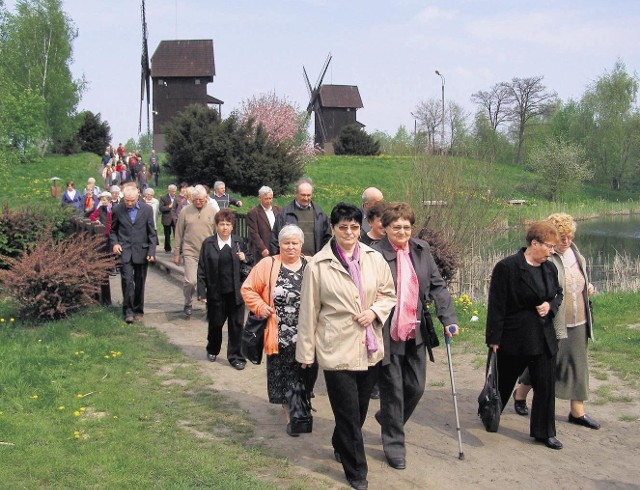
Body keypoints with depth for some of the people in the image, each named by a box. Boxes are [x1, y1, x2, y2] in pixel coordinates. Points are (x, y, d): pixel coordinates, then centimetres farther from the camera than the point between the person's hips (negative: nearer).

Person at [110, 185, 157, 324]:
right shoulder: (117, 210, 1)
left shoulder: (147, 209, -1)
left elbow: (152, 233, 3)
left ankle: (138, 311, 21)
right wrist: (114, 243, -5)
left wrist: (152, 251, -4)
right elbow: (112, 230, 13)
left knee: (139, 283, 8)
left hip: (141, 251, 1)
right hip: (124, 251, -1)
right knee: (127, 280, -12)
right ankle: (128, 311, -4)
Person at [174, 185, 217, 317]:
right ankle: (188, 304, 14)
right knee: (190, 281, -11)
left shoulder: (212, 212, 3)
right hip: (190, 252, -1)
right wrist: (176, 253, 5)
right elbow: (179, 234, 6)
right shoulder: (185, 211, 1)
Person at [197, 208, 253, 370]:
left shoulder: (239, 242, 4)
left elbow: (251, 261, 16)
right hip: (216, 291, -1)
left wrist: (245, 259, -8)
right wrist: (201, 291, -6)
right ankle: (212, 350, 37)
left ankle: (235, 356, 14)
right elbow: (202, 269, -1)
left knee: (236, 324, 3)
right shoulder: (208, 243, -1)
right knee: (215, 323, 12)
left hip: (235, 291, 1)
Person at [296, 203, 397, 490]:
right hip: (337, 350, -4)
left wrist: (375, 311, -9)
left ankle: (341, 446, 44)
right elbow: (309, 310, -3)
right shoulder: (318, 265, -8)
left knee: (360, 409, 17)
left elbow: (389, 294, 13)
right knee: (348, 412, 0)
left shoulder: (374, 259, 2)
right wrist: (306, 351, 0)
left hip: (370, 348, 4)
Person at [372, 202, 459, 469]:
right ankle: (394, 445, 22)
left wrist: (448, 318, -4)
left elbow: (437, 285, 6)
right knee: (393, 390, 6)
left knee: (416, 387, 13)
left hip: (416, 333, 5)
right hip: (388, 334, -5)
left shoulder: (421, 250, 4)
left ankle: (388, 419, 41)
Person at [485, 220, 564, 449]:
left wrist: (551, 305, -4)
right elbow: (497, 306, -15)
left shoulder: (550, 268, 4)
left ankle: (544, 432, 22)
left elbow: (558, 293, 20)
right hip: (514, 339, -5)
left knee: (546, 386, 8)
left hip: (544, 338, 5)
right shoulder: (507, 267, -16)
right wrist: (494, 339, -14)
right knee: (504, 382, 12)